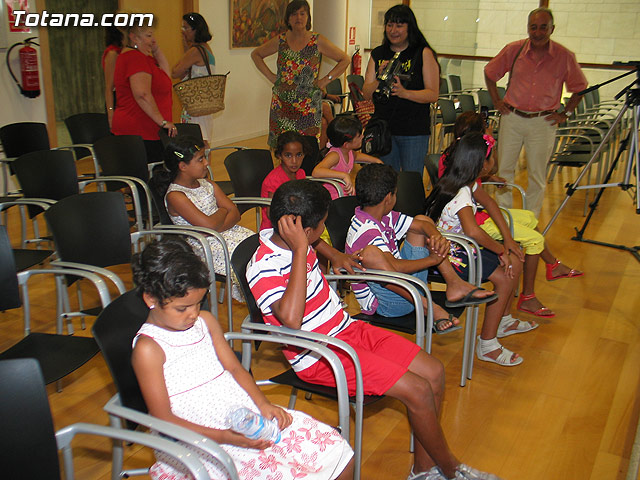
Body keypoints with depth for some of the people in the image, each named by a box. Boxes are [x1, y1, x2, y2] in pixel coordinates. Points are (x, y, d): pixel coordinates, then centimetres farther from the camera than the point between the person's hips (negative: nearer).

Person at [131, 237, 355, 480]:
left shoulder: (205, 321, 11)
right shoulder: (148, 348, -9)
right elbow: (164, 418, -11)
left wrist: (263, 404, -6)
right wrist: (226, 437, -20)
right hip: (204, 439, -6)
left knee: (338, 453, -3)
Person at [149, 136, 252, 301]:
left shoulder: (207, 184, 11)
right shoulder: (175, 196, -12)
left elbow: (235, 213, 4)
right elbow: (209, 224, -22)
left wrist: (216, 229, -14)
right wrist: (222, 211, -1)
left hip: (227, 231, 7)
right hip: (206, 247, -7)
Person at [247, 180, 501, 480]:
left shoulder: (296, 244, 3)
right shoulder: (263, 268, -22)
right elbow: (290, 319, -41)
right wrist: (300, 249, -36)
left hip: (349, 330, 9)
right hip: (320, 357, -9)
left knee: (433, 371, 1)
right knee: (418, 390, -17)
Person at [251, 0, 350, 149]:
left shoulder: (318, 41, -1)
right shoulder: (281, 40, 5)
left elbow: (344, 59, 4)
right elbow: (256, 54, 18)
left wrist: (325, 80, -3)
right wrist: (270, 76, 7)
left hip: (309, 106, -2)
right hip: (282, 104, 2)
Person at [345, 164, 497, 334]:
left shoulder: (385, 217, 3)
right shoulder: (366, 231, -24)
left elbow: (424, 224, 7)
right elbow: (394, 267, -36)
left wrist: (438, 238, -16)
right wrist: (433, 259, -23)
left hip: (404, 288, 9)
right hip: (383, 303, -9)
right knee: (370, 253, -40)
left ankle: (454, 285, 3)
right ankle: (427, 306, -30)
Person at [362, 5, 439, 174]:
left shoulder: (423, 53, -2)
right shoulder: (378, 54, 10)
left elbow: (433, 94, -8)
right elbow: (366, 93, 6)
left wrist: (404, 92, -23)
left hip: (414, 131, -3)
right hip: (383, 128, 3)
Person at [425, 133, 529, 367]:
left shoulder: (467, 186, 6)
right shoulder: (460, 194, -27)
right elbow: (472, 231, -41)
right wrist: (501, 250, -28)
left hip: (461, 247, 10)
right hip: (450, 255, -10)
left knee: (514, 262, 11)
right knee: (504, 277, -14)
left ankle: (503, 320, 29)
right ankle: (487, 344, -5)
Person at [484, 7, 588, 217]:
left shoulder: (565, 56, -5)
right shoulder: (514, 50, -4)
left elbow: (580, 87, 9)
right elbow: (490, 73, 11)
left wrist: (566, 114, 2)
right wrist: (496, 101, 5)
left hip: (543, 122, -1)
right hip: (512, 117, 1)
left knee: (537, 175, 6)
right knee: (504, 169, 7)